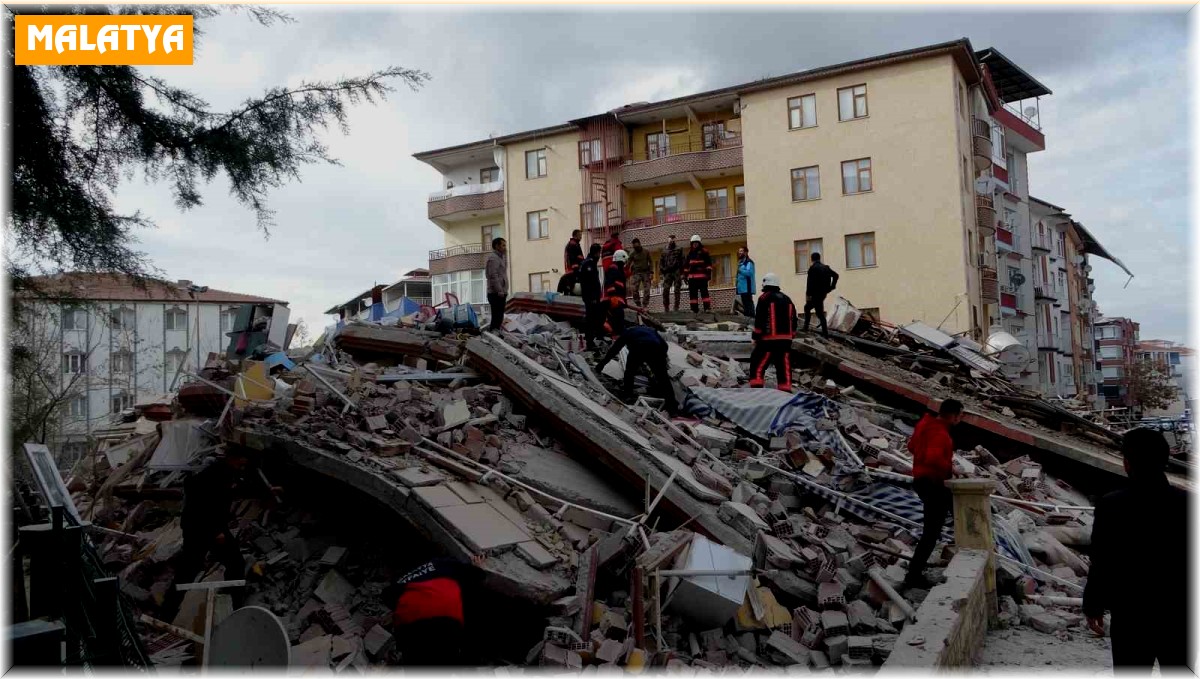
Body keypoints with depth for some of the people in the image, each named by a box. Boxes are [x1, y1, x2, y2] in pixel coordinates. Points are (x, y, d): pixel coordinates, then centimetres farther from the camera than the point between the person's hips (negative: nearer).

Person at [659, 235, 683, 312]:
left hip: (677, 272, -2)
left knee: (677, 290, -3)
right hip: (668, 273, 2)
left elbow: (682, 261, 4)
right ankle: (666, 307, -2)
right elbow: (661, 262, 16)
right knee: (665, 290, -8)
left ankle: (676, 307, -1)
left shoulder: (678, 250, 9)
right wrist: (661, 272, 4)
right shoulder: (664, 251, 15)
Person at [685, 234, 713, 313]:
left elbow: (709, 263, -2)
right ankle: (694, 309, 8)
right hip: (691, 276, 6)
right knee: (692, 293, 4)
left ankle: (707, 307, -12)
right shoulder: (690, 253, 18)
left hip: (702, 276, -6)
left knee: (704, 292, -11)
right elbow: (686, 265, 24)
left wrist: (709, 272, -10)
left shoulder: (704, 251, 2)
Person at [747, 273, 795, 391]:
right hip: (785, 340, 6)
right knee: (784, 369, 6)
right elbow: (793, 320, 17)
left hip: (769, 340, -6)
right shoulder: (787, 299, 16)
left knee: (757, 366, 2)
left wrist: (756, 337, -2)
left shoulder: (765, 298, -5)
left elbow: (759, 320, -10)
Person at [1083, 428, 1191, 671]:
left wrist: (1092, 606, 2)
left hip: (1131, 614, -2)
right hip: (1179, 613, 2)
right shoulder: (1187, 503, -7)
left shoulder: (1111, 505, -15)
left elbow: (1101, 565, -10)